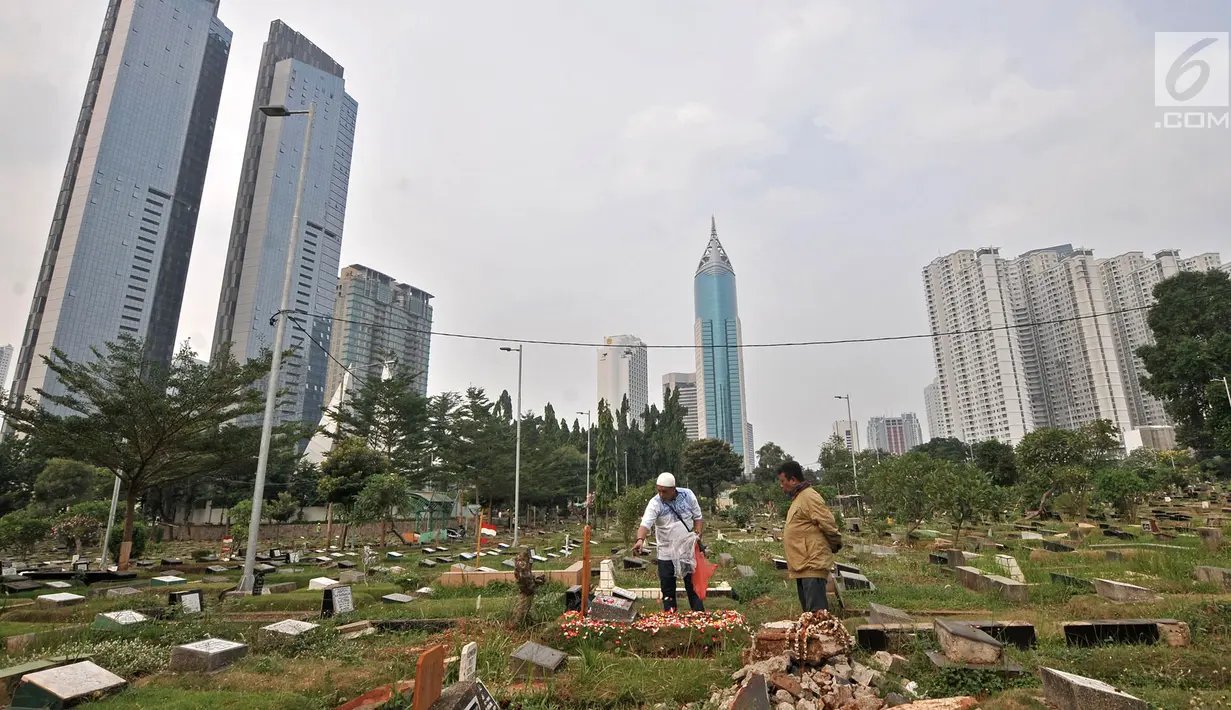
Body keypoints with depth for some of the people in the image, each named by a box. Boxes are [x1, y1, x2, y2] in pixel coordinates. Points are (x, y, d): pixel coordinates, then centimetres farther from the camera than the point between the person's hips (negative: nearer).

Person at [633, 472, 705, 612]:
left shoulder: (688, 495, -8)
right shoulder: (655, 503, -16)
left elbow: (697, 517, 4)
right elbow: (645, 524, -30)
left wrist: (698, 533, -10)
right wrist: (640, 540, -48)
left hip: (688, 549, 1)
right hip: (666, 553, -1)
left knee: (693, 584, 12)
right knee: (667, 587, 6)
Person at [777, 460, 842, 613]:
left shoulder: (809, 497, -14)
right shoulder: (798, 498, 17)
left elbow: (828, 524, -17)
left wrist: (835, 545, -2)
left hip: (812, 566, -10)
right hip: (802, 567, 10)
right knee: (809, 613, 16)